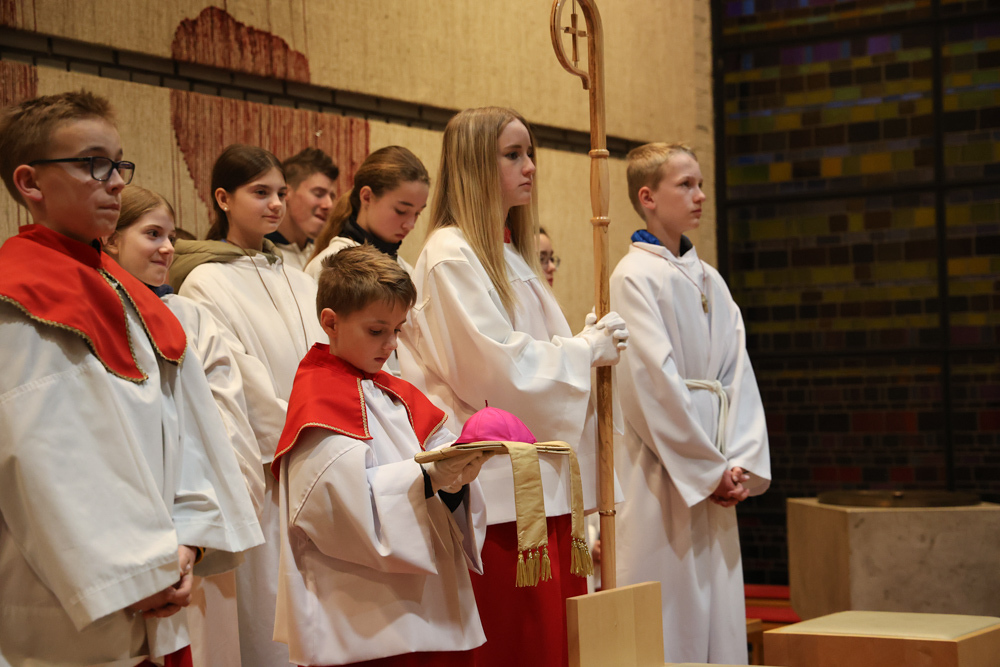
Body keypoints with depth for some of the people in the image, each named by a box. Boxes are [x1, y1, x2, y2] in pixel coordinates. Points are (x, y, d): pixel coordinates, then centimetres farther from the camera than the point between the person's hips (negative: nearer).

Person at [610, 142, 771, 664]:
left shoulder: (708, 281, 14)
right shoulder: (635, 277, -8)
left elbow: (737, 374, 9)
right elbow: (654, 383, -14)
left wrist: (742, 463, -4)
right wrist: (711, 468, -13)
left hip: (713, 479, 7)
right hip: (662, 473, -7)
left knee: (718, 611, 9)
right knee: (667, 623, -3)